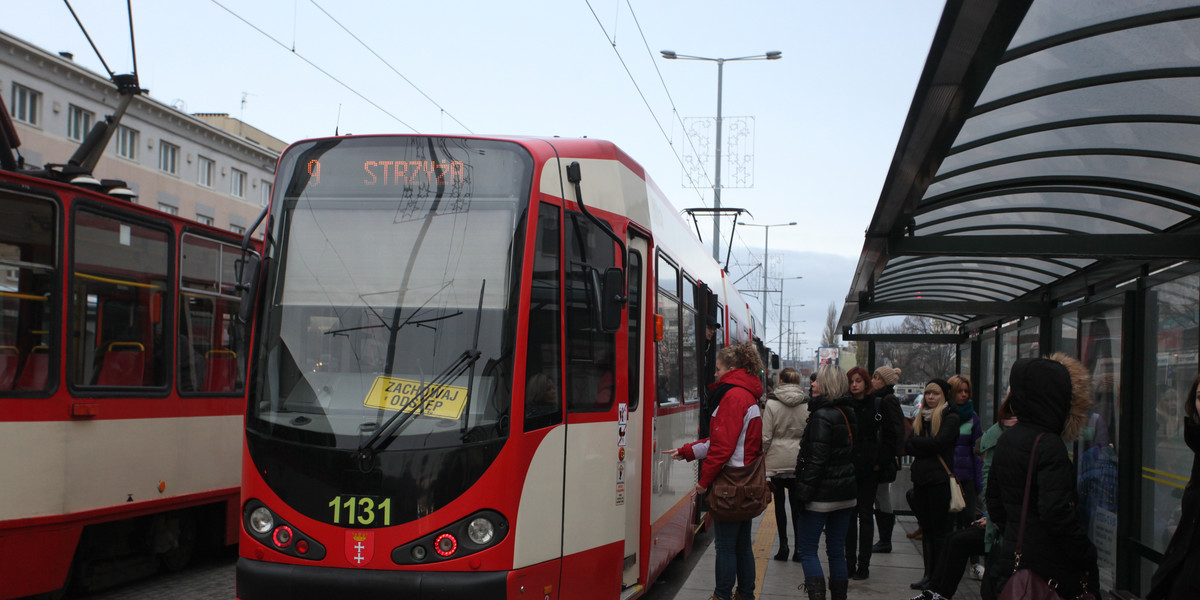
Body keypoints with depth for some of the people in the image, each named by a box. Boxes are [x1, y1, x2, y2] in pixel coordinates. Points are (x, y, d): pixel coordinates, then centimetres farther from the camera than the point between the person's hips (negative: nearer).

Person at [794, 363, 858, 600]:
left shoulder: (822, 416, -16)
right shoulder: (849, 413, 10)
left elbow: (816, 459, -19)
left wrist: (803, 492, -16)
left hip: (823, 494, -8)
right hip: (846, 493, 8)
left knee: (807, 549, 0)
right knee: (837, 551, 13)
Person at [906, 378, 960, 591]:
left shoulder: (950, 418, -5)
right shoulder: (921, 418, 15)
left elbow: (938, 443, -17)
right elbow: (909, 446, 5)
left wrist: (915, 441, -3)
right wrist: (927, 448, -13)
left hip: (939, 480, -7)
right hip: (920, 478, 7)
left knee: (939, 530, -3)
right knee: (926, 529, 10)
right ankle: (929, 574, 15)